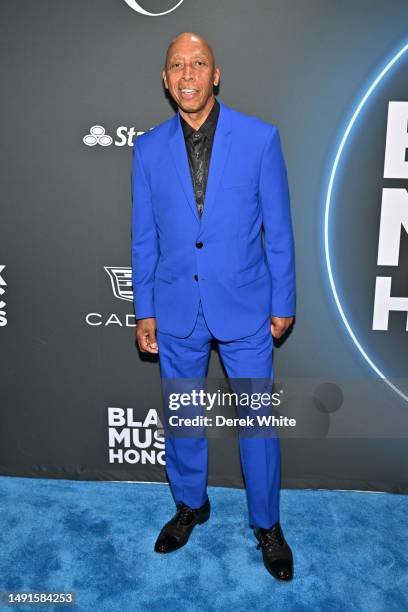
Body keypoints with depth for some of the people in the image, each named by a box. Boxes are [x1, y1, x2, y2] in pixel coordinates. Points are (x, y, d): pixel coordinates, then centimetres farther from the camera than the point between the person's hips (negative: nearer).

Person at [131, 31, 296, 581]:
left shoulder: (260, 138, -5)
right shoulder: (148, 149, 2)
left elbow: (278, 228, -2)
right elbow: (144, 239, 5)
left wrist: (283, 302, -1)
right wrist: (144, 311, 4)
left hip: (244, 307, -2)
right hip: (176, 309, 2)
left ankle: (266, 524, 32)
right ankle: (190, 505, 42)